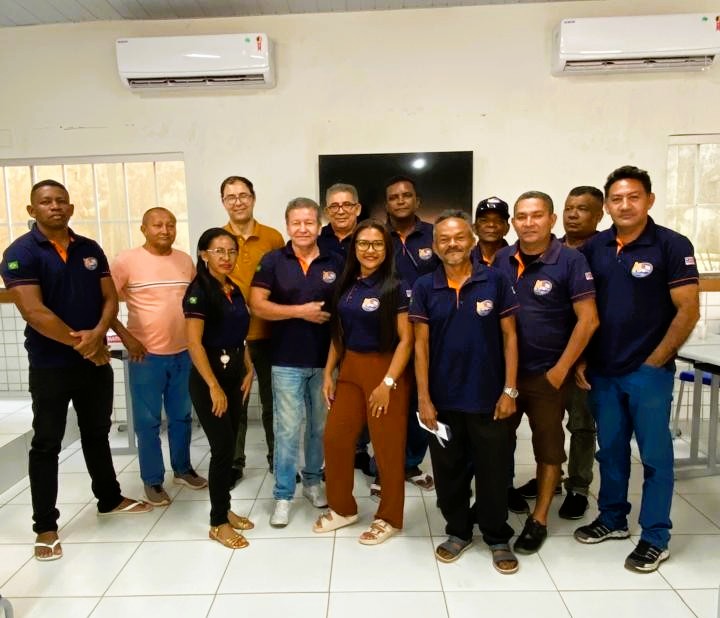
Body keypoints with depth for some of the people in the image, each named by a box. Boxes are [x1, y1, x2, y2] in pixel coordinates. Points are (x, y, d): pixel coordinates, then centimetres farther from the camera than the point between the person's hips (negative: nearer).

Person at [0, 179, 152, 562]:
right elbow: (33, 312, -19)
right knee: (46, 445, 6)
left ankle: (110, 499, 35)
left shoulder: (91, 250, 6)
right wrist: (81, 343, -16)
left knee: (97, 434, 18)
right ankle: (45, 527, 18)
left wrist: (97, 335, -15)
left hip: (96, 361, 5)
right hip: (50, 367, -4)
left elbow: (110, 298, 3)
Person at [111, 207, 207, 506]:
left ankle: (182, 469, 34)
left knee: (182, 416, 16)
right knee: (147, 421, 6)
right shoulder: (126, 260, -8)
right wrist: (125, 336, -13)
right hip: (146, 356, -4)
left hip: (184, 353, 4)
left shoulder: (185, 260, 6)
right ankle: (152, 480, 22)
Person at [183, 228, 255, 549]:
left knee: (229, 447, 13)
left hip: (235, 374, 7)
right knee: (223, 448, -3)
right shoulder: (199, 290, -13)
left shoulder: (234, 290, 10)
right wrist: (214, 387, -20)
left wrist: (249, 371, 8)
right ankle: (218, 523, 12)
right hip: (209, 377, -7)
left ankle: (224, 510, 28)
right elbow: (194, 343, -19)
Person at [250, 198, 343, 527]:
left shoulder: (336, 263, 3)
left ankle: (313, 481, 35)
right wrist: (300, 311, -15)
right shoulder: (273, 261, -1)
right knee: (287, 429, 4)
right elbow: (257, 305, -7)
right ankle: (283, 495, 17)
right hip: (287, 361, -2)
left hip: (326, 359, 2)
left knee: (321, 426, 15)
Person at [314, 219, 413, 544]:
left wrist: (388, 383, -18)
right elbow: (338, 333, 12)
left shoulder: (396, 288, -9)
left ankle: (389, 517, 24)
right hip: (350, 369, 6)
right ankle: (342, 508, 30)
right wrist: (328, 372, 7)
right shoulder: (346, 285, 7)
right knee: (335, 438, 9)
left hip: (385, 370, -6)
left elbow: (406, 339, -13)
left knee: (387, 446, 4)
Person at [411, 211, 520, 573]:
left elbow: (509, 337, -1)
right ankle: (458, 532, 36)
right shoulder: (424, 288, 0)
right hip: (443, 398, 2)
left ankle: (498, 538, 33)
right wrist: (423, 398, -5)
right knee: (448, 470, 14)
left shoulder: (496, 281, -3)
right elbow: (421, 344, -1)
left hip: (488, 397, -1)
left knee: (492, 470, 11)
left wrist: (510, 390, -5)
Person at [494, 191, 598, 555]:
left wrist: (561, 369, -13)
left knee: (548, 447, 10)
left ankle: (538, 520, 25)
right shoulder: (501, 260, 1)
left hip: (546, 374, -3)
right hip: (502, 371, 4)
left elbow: (588, 320, -12)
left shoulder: (571, 261, -10)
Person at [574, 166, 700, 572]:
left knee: (655, 454, 6)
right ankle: (613, 519, 33)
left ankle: (656, 539, 21)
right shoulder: (594, 248, 4)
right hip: (602, 371, 4)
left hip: (649, 371, -4)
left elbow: (688, 311, -9)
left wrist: (655, 361, -10)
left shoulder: (672, 246, -7)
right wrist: (581, 360, 3)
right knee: (610, 448, 16)